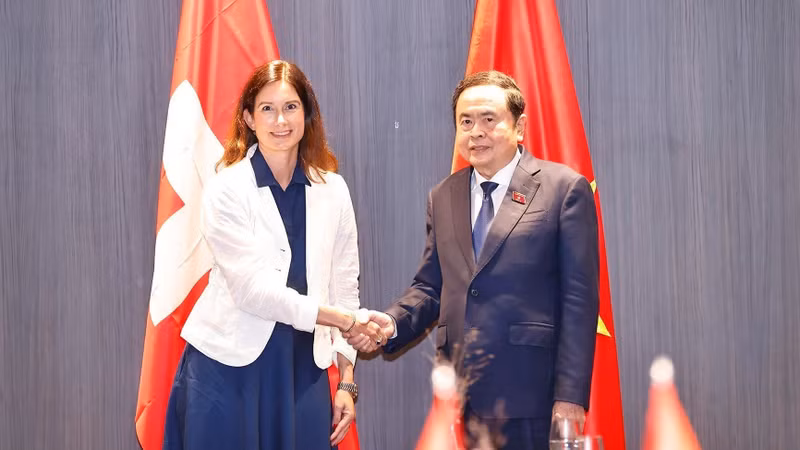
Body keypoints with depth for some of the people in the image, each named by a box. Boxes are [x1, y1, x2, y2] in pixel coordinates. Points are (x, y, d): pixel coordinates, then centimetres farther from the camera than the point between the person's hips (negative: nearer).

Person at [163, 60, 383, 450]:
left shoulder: (332, 190, 4)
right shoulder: (227, 189, -7)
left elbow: (344, 287, 8)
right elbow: (252, 288, -15)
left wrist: (346, 381, 5)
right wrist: (347, 320, -19)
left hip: (303, 368, 3)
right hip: (230, 366, -3)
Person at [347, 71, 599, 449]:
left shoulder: (564, 189, -1)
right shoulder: (442, 198, 16)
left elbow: (579, 300, -4)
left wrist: (570, 395, -10)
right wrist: (393, 323, -3)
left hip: (528, 399, -4)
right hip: (459, 399, 4)